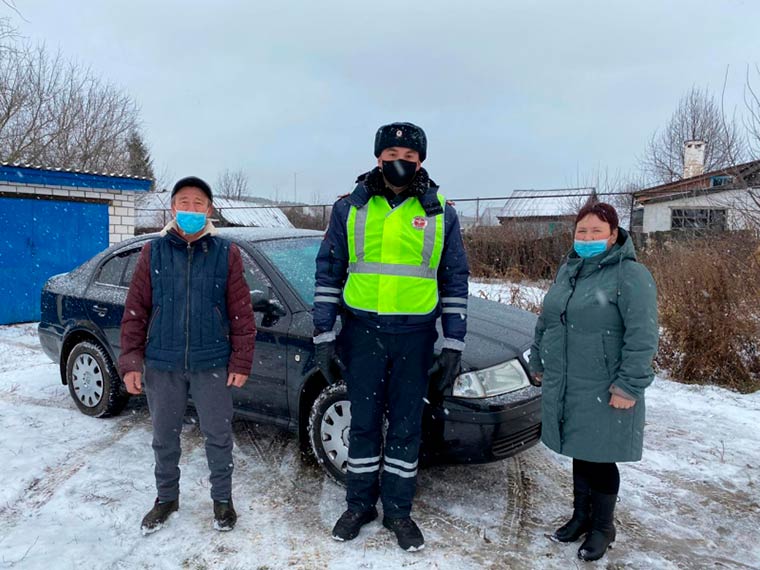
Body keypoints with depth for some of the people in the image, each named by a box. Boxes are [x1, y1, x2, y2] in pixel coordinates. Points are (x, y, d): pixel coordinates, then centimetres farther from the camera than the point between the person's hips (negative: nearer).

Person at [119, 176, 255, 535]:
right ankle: (166, 498, 38)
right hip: (162, 365, 2)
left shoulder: (226, 253, -2)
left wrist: (241, 362, -4)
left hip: (212, 364, -1)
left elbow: (241, 314, -2)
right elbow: (135, 311, 2)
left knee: (218, 435, 9)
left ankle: (222, 499, 30)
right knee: (164, 437, 16)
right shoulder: (153, 252, 2)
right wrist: (131, 361, -3)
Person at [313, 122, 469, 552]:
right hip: (362, 332, 0)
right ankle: (360, 504, 30)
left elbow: (455, 281, 5)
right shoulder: (350, 208, 2)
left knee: (407, 426, 9)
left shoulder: (440, 213, 2)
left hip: (414, 336, 0)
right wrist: (324, 336, 0)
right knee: (364, 422, 11)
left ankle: (398, 510, 27)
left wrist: (454, 345, 0)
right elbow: (328, 274, 4)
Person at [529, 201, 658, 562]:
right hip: (565, 389, 6)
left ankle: (602, 527, 26)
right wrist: (538, 360, 20)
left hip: (604, 395, -6)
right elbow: (545, 320, 19)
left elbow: (642, 335, -18)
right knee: (579, 454, 19)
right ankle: (581, 515, 36)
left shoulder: (631, 275, -12)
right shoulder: (568, 270, 11)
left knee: (599, 459, 5)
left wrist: (630, 384, -20)